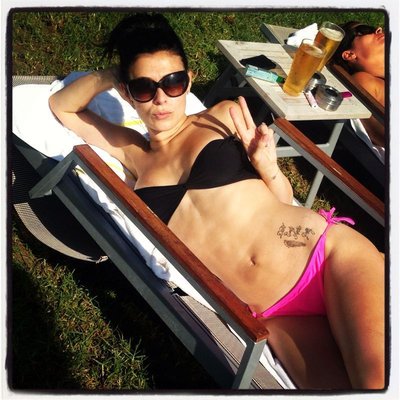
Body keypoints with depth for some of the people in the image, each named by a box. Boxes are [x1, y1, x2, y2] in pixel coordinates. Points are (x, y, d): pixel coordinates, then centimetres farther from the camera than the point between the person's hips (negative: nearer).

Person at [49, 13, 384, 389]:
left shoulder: (225, 116, 9)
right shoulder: (135, 155, 15)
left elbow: (283, 199, 15)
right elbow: (61, 106, 27)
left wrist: (268, 169, -7)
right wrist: (108, 75, 10)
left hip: (330, 249, -1)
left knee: (377, 376, -28)